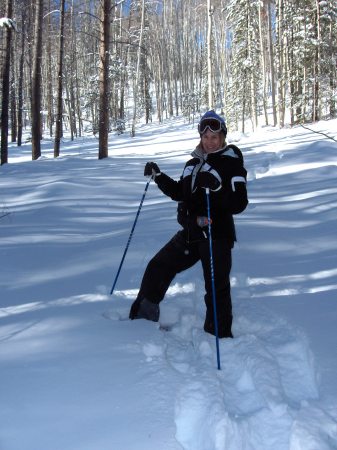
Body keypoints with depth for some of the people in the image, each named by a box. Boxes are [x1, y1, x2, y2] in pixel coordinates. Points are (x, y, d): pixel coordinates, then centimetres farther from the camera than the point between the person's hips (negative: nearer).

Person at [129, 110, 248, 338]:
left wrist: (216, 187, -30)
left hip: (217, 236, -7)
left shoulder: (232, 164, -7)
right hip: (190, 232, 7)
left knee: (217, 289, -2)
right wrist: (158, 176, 14)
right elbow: (180, 193, 24)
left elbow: (239, 204, -17)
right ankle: (142, 318, 29)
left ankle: (220, 337, 15)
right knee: (157, 268, 12)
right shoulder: (194, 163, 13)